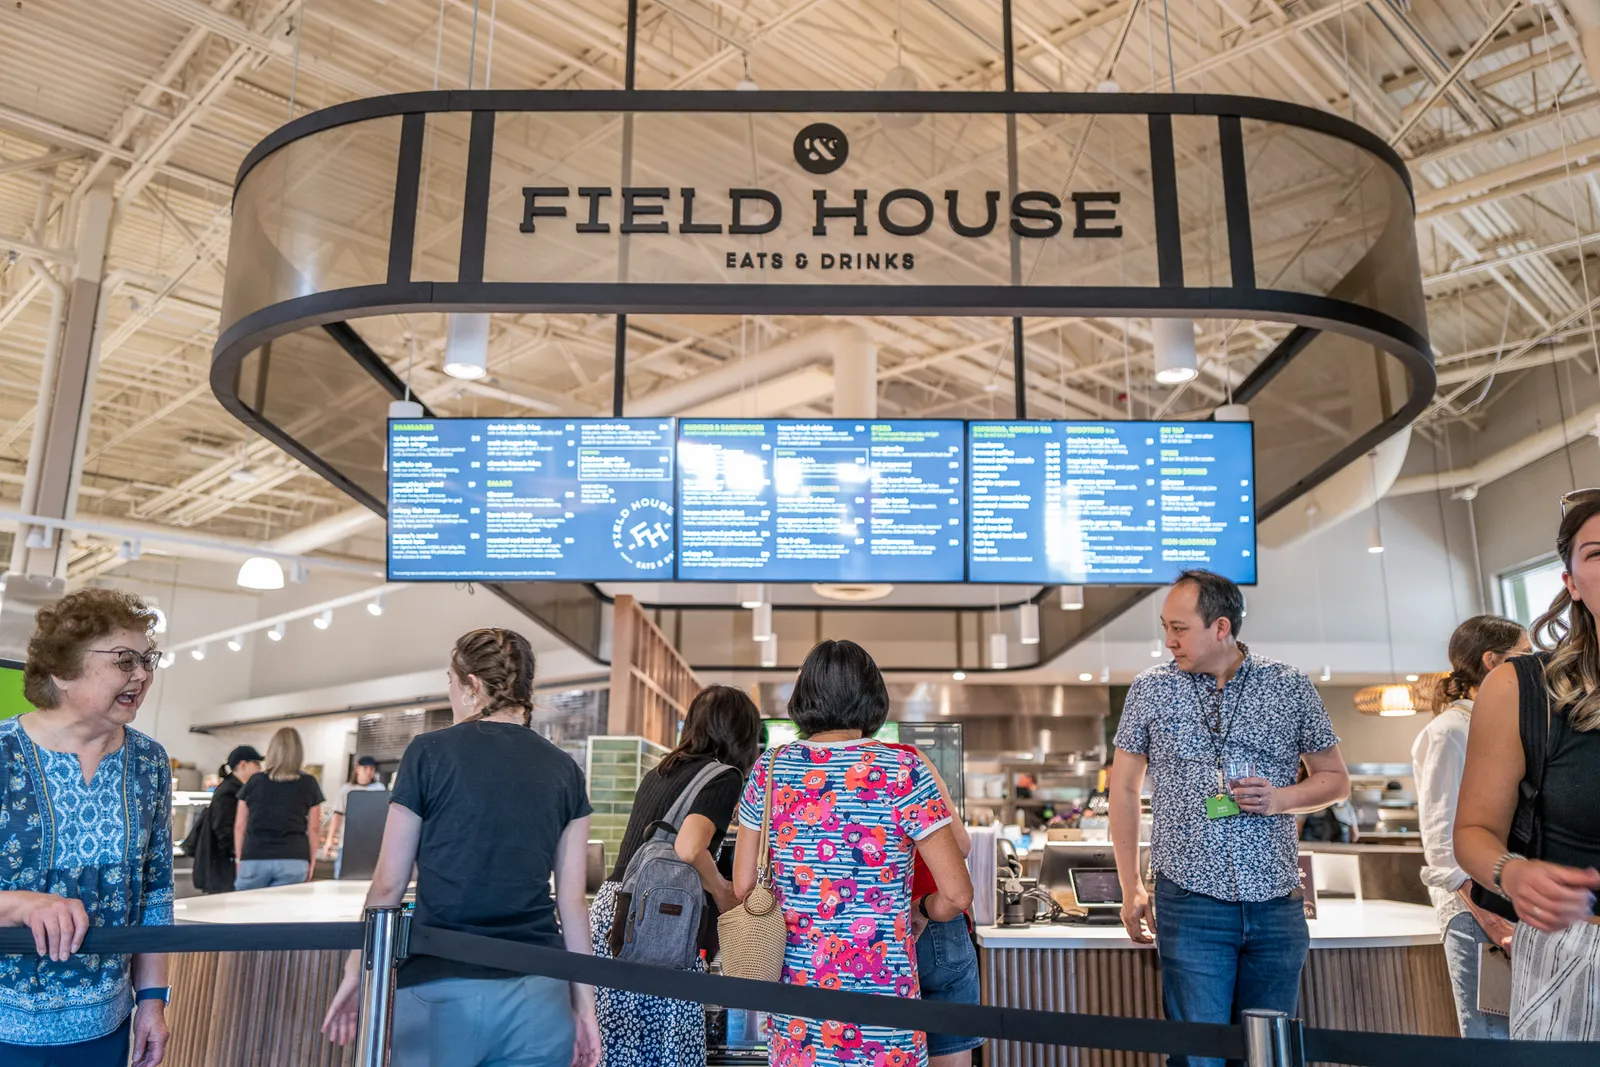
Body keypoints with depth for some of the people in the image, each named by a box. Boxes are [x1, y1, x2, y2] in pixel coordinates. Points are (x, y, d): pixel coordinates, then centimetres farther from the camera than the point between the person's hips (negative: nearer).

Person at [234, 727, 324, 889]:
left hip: (254, 860, 1)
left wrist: (239, 858, 21)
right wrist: (311, 862, 14)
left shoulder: (254, 782, 7)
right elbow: (312, 828, 7)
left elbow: (240, 825, 12)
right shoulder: (309, 784, 3)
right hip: (292, 861, -1)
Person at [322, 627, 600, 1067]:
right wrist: (584, 1003, 10)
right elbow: (571, 899, 4)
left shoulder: (429, 753, -3)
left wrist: (355, 972, 13)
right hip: (537, 997, 2)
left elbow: (388, 886, 0)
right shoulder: (563, 770, 4)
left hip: (442, 992, -2)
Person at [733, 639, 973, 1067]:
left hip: (794, 996, 3)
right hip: (880, 996, -3)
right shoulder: (903, 771, -11)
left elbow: (742, 887, 4)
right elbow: (956, 894, -11)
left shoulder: (770, 770, -1)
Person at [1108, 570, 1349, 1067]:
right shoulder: (1151, 689, 2)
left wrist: (1281, 798, -10)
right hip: (1189, 903, -1)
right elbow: (1124, 788, 8)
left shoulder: (1291, 686, 2)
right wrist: (1131, 888, 6)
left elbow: (1335, 779, 11)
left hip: (1277, 904, 2)